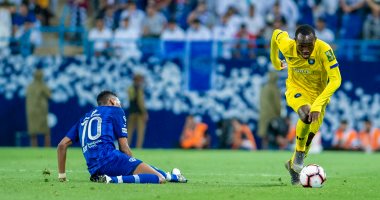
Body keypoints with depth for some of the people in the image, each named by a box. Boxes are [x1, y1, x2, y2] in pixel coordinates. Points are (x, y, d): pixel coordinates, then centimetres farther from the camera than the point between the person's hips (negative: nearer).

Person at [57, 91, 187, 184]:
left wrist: (62, 176, 26)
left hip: (94, 170, 7)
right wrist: (132, 167, 17)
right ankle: (114, 180, -27)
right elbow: (124, 147, 5)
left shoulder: (84, 118, 28)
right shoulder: (115, 111, 13)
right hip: (109, 157, -7)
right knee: (159, 179, -17)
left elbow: (62, 145, 21)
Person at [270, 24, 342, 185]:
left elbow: (335, 79, -35)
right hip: (296, 90, -1)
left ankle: (293, 165, 38)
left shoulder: (324, 50, -32)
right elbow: (277, 34, -2)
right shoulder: (287, 46, -26)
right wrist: (275, 62, 13)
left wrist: (318, 104, -44)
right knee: (306, 114, -34)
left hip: (318, 93, 1)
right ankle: (299, 154, -11)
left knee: (309, 137, 7)